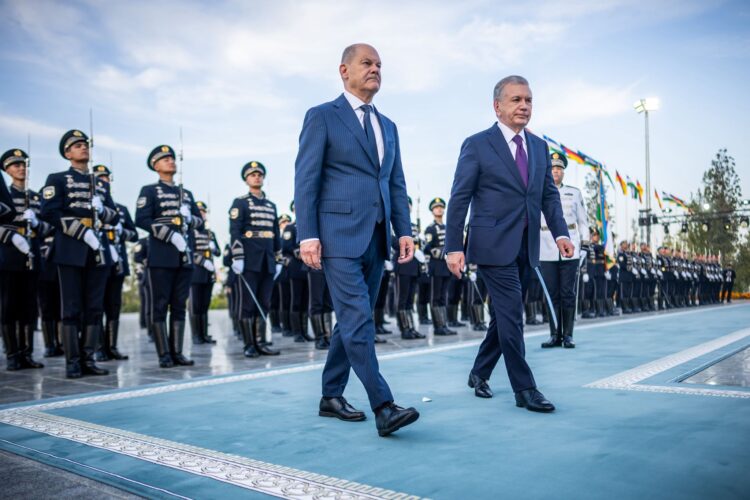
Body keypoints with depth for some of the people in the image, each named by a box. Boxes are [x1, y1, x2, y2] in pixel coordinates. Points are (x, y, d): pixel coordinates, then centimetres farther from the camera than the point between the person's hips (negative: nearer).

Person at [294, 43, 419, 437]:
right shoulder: (322, 117, 1)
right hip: (340, 235, -7)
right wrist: (307, 235, -14)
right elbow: (306, 180, -6)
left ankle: (331, 397, 24)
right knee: (359, 322, -11)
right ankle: (383, 407, -8)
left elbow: (396, 183, 17)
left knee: (352, 322, 11)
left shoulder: (387, 126, 20)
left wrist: (404, 230, 6)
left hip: (376, 239, 7)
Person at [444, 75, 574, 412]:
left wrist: (560, 233, -3)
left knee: (505, 314, 13)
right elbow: (459, 199, -7)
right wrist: (453, 247, -12)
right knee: (512, 314, -7)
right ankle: (524, 389, 3)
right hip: (494, 245, -6)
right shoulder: (477, 145, -4)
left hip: (525, 247, 7)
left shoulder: (539, 147, 14)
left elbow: (549, 195, 13)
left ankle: (479, 373, 31)